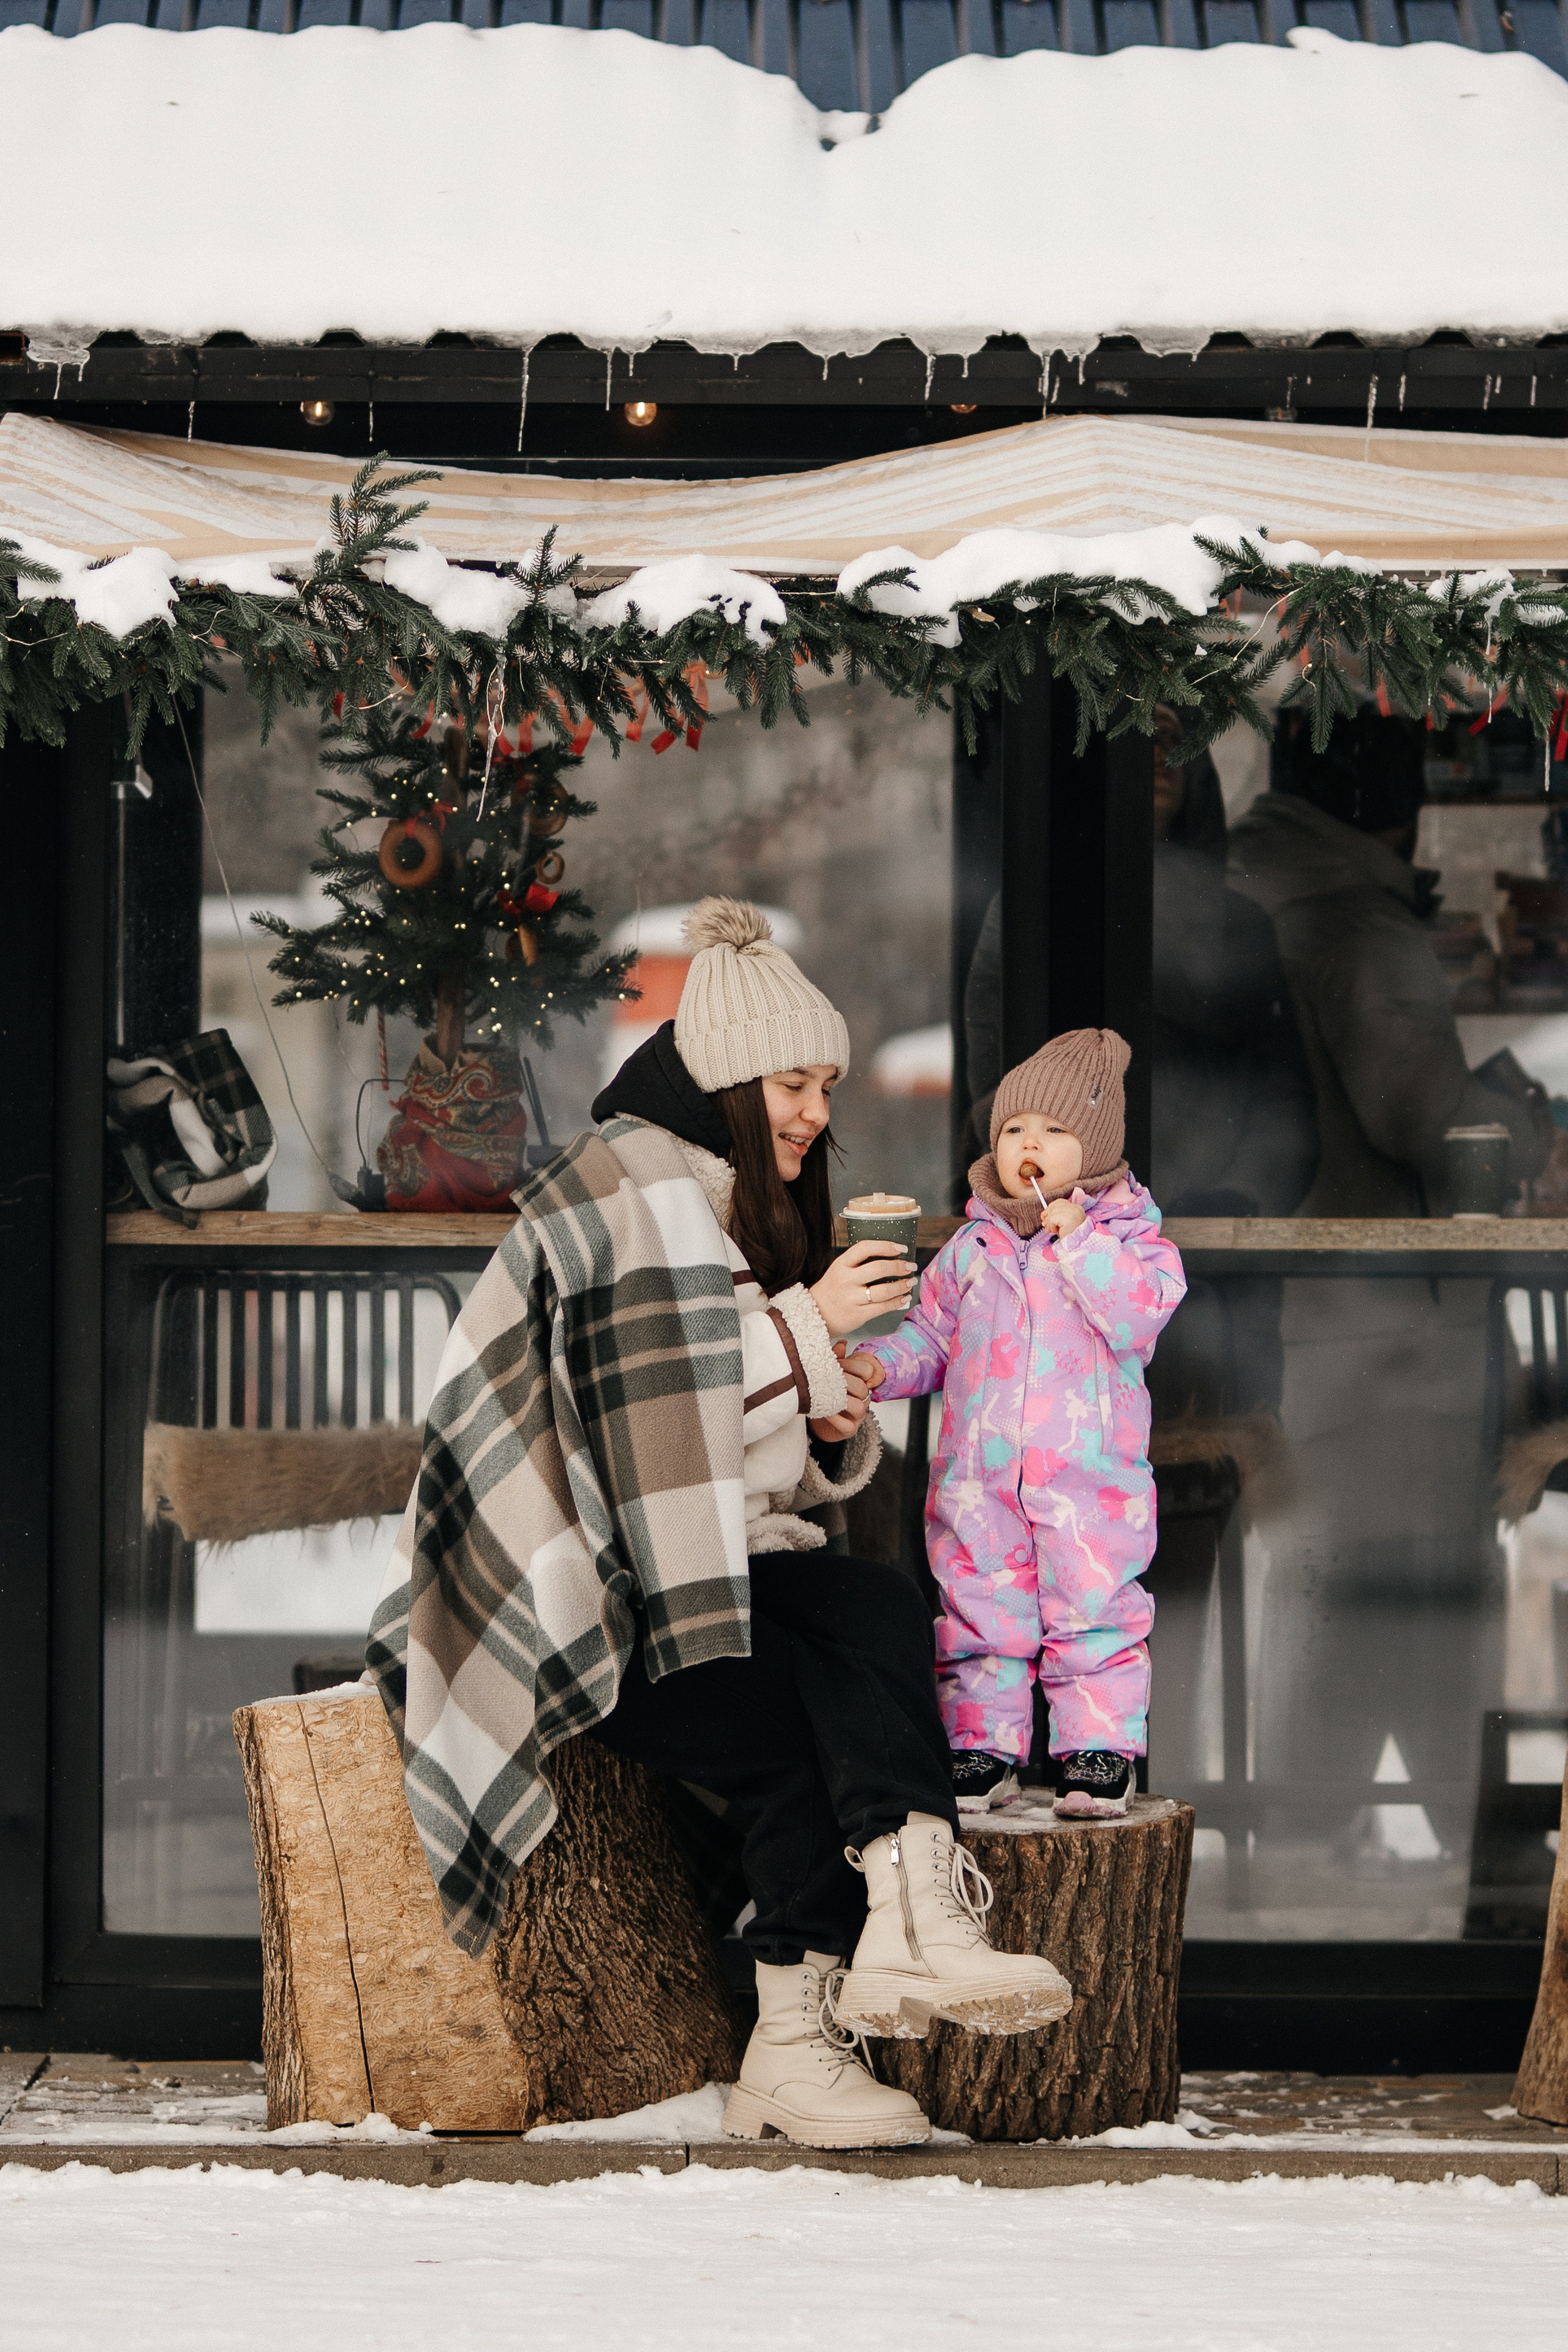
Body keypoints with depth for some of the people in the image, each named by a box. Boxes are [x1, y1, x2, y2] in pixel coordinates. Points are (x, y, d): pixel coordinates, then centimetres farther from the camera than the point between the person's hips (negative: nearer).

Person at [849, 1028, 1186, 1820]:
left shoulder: (1127, 1238, -1)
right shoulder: (972, 1249, 10)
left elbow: (1140, 1313, -19)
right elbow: (932, 1333, 18)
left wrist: (1079, 1241, -21)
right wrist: (880, 1366, -1)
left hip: (1091, 1482, -3)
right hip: (978, 1477, 3)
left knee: (1094, 1615, -1)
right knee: (981, 1617, 5)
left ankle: (1099, 1749, 10)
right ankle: (983, 1746, 15)